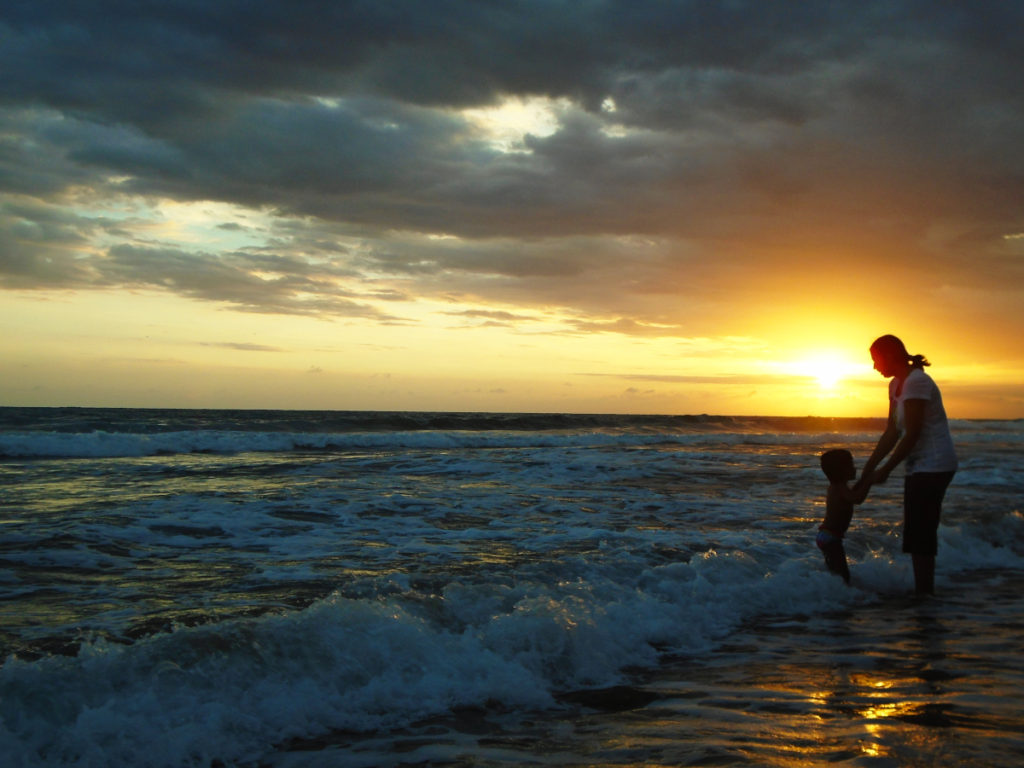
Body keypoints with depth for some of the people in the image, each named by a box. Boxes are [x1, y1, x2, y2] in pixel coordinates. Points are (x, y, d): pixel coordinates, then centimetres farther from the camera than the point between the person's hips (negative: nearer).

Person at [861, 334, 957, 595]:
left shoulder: (916, 382, -18)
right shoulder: (896, 385, 12)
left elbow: (912, 434, -20)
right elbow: (892, 432, 12)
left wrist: (886, 470, -15)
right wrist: (869, 467, 7)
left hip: (934, 464, -10)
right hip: (920, 466, 10)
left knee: (920, 532, -9)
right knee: (919, 532, 12)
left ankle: (924, 592, -5)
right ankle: (923, 590, 18)